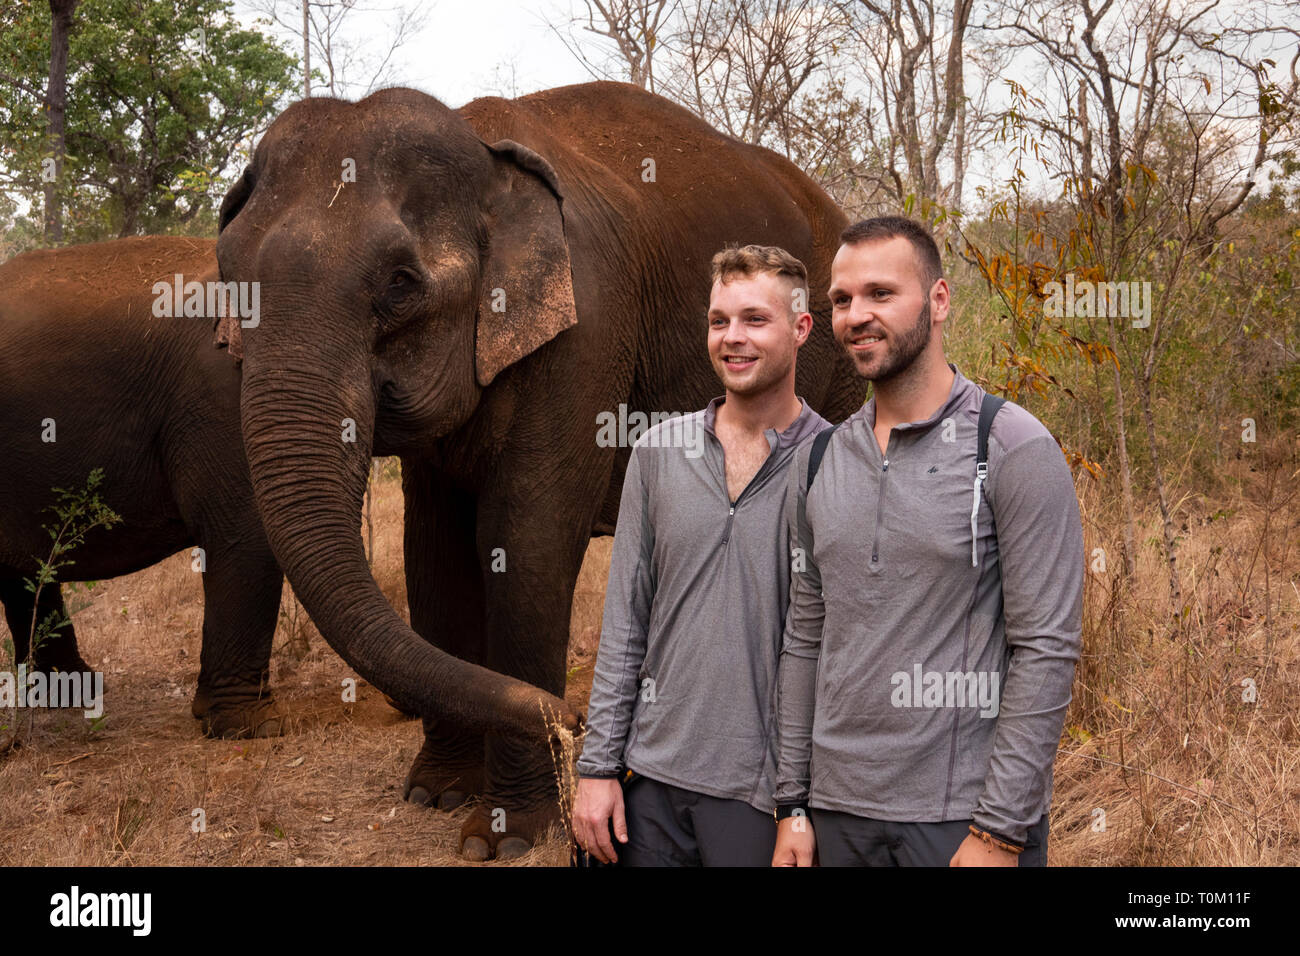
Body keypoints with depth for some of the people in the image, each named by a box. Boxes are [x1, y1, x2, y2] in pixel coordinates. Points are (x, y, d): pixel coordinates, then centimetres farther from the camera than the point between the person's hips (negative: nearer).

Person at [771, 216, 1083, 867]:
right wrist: (792, 804, 8)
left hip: (965, 817, -5)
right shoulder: (819, 460, 8)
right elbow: (805, 638, 12)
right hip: (840, 813, 5)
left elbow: (1046, 649, -12)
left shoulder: (1014, 449, -9)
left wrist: (998, 834, -15)